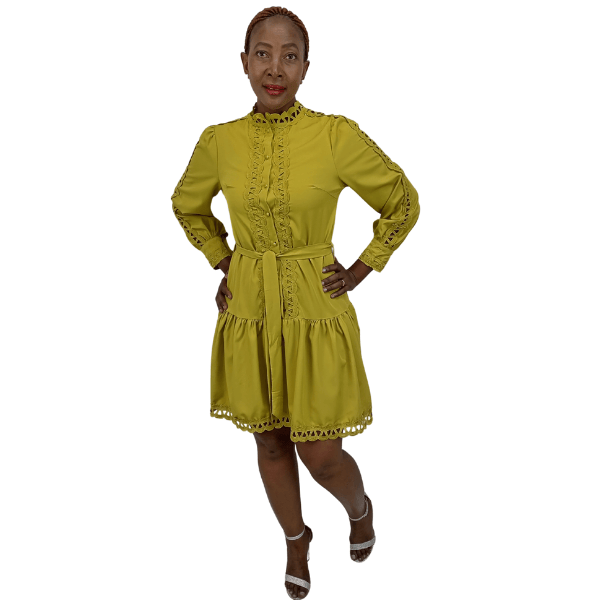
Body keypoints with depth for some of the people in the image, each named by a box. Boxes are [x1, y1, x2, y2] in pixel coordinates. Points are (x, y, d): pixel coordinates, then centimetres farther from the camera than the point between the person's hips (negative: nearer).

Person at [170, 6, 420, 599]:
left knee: (321, 455, 5)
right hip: (249, 313, 3)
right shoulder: (219, 141, -4)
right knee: (270, 443, 17)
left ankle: (360, 507, 41)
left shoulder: (337, 136, -13)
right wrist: (224, 263, 10)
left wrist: (360, 270, 0)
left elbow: (402, 203, 1)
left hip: (316, 314, -3)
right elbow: (188, 206, 17)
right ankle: (296, 540, 44)